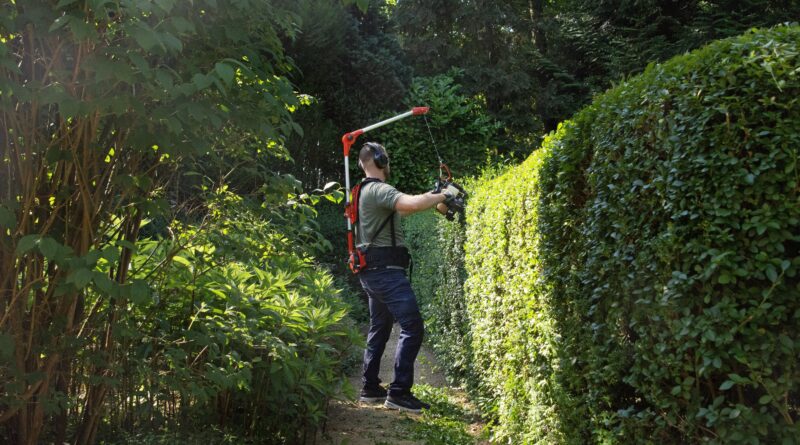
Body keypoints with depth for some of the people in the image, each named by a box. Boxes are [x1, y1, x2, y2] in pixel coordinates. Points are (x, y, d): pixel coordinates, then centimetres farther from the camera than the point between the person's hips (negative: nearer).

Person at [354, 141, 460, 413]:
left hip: (372, 271, 11)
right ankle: (399, 393, -11)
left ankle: (370, 389, 22)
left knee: (379, 329, 17)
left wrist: (431, 198, 16)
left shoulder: (366, 191, 18)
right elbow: (412, 203, -30)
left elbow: (400, 210, 25)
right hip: (386, 270, -11)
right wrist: (443, 195, -15)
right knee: (412, 327, -11)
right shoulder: (378, 189, -15)